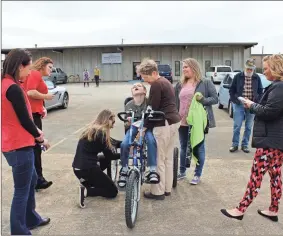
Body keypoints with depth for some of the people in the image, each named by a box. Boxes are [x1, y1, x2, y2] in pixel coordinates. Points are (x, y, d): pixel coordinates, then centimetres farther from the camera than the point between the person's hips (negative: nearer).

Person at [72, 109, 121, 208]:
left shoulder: (91, 129, 14)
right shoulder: (101, 133, -13)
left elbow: (112, 143, 18)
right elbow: (109, 155, -7)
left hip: (78, 168, 9)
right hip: (87, 169, -9)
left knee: (105, 159, 30)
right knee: (113, 191, 7)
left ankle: (87, 181, 15)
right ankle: (86, 191, -11)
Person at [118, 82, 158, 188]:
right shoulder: (129, 105, -2)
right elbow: (126, 125, 3)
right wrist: (128, 122, -22)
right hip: (133, 127, 2)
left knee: (151, 141, -35)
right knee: (124, 144, -26)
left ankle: (153, 171, -26)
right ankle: (124, 171, -4)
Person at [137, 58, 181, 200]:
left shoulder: (156, 85, -13)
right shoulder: (165, 82, 18)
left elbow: (153, 108, -14)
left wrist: (145, 126, -5)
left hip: (164, 124, -10)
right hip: (174, 121, 10)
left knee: (159, 159, 0)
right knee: (168, 158, 16)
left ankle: (158, 192, 10)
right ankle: (167, 188, 26)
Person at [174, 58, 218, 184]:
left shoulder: (206, 83, -4)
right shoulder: (180, 84, 11)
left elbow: (215, 99, -5)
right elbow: (176, 102, 15)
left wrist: (203, 100, -22)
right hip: (183, 122, 5)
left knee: (199, 147, 6)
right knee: (183, 147, 15)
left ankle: (198, 175, 17)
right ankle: (182, 172, 30)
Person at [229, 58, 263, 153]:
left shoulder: (257, 78, 3)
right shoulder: (238, 76, -1)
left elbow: (260, 91, 10)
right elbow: (231, 90, 4)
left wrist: (256, 101, -3)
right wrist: (235, 101, -5)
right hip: (239, 104, -1)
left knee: (248, 127, 7)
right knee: (237, 125, 1)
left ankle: (245, 145, 18)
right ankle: (235, 144, 13)